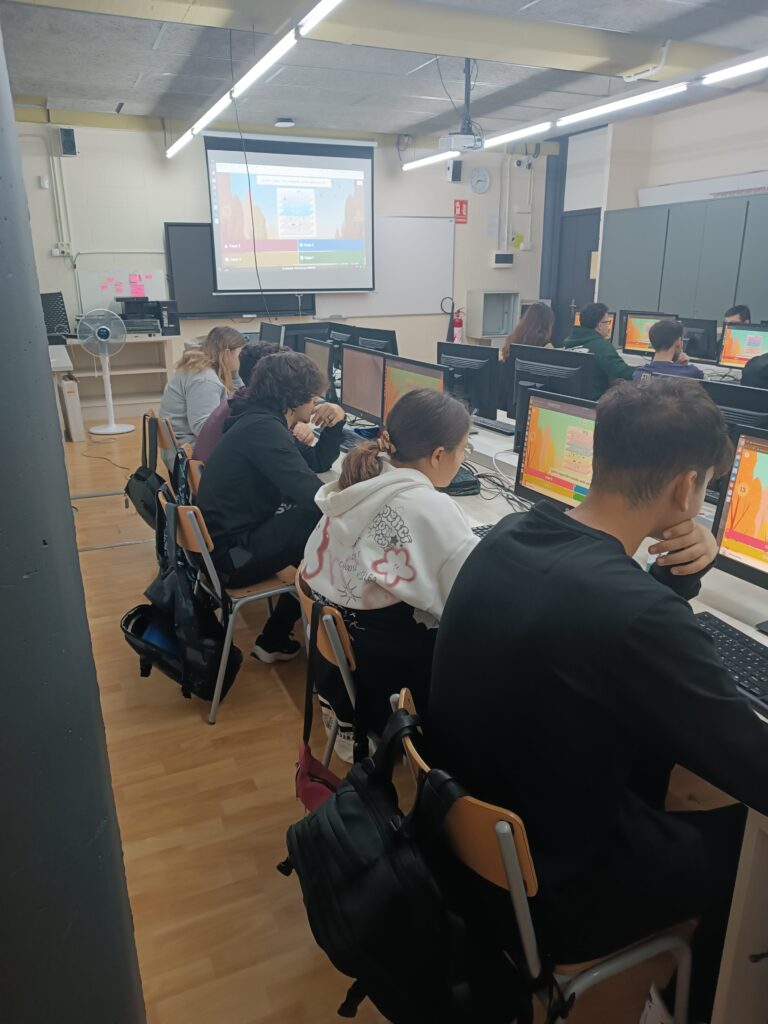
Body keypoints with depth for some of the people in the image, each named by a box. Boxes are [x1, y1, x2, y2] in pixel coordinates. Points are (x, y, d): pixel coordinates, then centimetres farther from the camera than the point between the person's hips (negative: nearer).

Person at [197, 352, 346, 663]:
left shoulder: (263, 421, 12)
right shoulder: (262, 428, -21)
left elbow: (317, 463, 20)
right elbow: (312, 494, -29)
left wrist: (334, 425, 5)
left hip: (236, 535, 10)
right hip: (231, 556, -10)